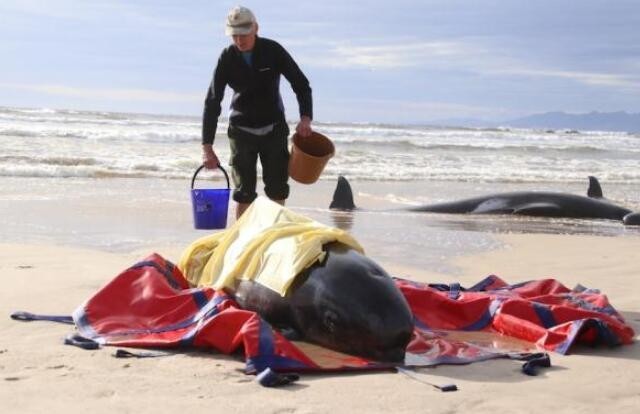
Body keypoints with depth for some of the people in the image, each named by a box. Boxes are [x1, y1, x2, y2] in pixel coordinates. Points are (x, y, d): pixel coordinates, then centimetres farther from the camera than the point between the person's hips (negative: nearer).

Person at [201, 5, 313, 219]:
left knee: (277, 188, 0)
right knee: (244, 191, -2)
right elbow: (212, 103, -11)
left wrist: (306, 117, -23)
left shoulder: (273, 51, -12)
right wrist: (207, 147, -17)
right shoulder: (227, 58, -11)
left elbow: (301, 84, -5)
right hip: (241, 130, 0)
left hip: (274, 128, 0)